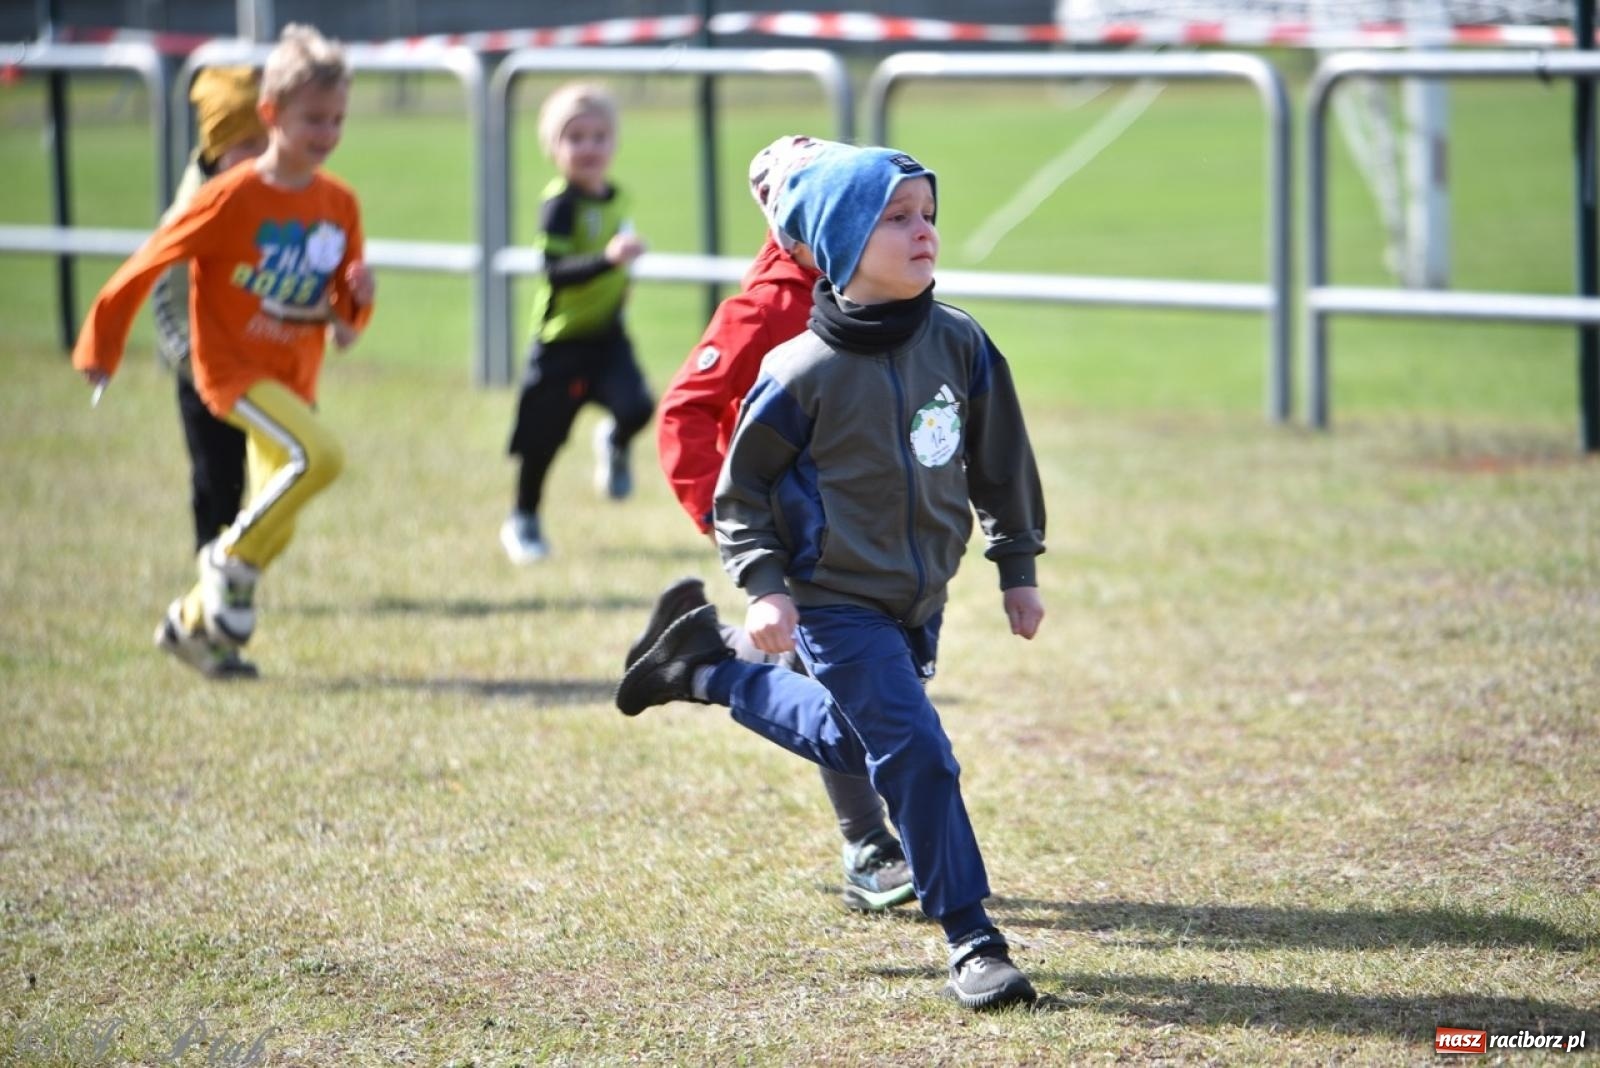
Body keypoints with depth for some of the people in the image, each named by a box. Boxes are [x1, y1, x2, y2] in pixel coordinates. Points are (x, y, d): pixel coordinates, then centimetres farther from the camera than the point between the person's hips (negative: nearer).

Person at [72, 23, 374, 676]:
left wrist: (357, 300, -14)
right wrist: (99, 346, -4)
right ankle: (229, 559, -10)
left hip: (294, 377, 7)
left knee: (274, 526, 11)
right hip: (231, 369, -6)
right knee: (319, 454, -29)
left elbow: (346, 314, 10)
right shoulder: (231, 198, -16)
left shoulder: (340, 206, 1)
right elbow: (148, 264, -9)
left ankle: (192, 622, 32)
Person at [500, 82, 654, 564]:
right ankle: (523, 521, 28)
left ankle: (613, 444, 18)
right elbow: (555, 270, -28)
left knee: (636, 407, -18)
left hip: (607, 331, 5)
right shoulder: (560, 204, -17)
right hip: (561, 338, -5)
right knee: (542, 436, 6)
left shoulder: (614, 198, 5)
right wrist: (608, 259, -38)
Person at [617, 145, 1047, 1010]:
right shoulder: (804, 372, -17)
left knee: (851, 742, 22)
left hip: (920, 601, 6)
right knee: (916, 754, -12)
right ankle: (971, 944, -3)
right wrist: (764, 584, -16)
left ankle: (709, 673, 41)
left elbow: (1000, 461, 9)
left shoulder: (960, 346, -4)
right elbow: (743, 485, -6)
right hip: (836, 603, -6)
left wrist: (1017, 568, 13)